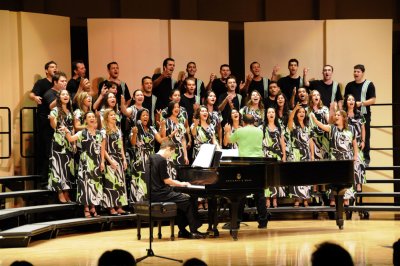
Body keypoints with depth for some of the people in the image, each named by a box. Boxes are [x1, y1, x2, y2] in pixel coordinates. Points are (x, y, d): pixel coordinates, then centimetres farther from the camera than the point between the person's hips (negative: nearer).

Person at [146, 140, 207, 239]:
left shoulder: (152, 158, 14)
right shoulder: (161, 160, -16)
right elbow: (166, 180, -17)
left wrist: (179, 183, 18)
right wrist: (181, 184, -2)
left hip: (154, 193, 10)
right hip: (160, 194, -10)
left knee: (181, 202, 21)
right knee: (188, 200, -2)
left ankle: (183, 231, 19)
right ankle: (194, 231, 1)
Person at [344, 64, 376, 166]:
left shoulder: (369, 85, 1)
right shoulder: (349, 85, 14)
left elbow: (373, 100, -6)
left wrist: (361, 103, -16)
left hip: (364, 115, -4)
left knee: (364, 137, -3)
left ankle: (366, 158, 2)